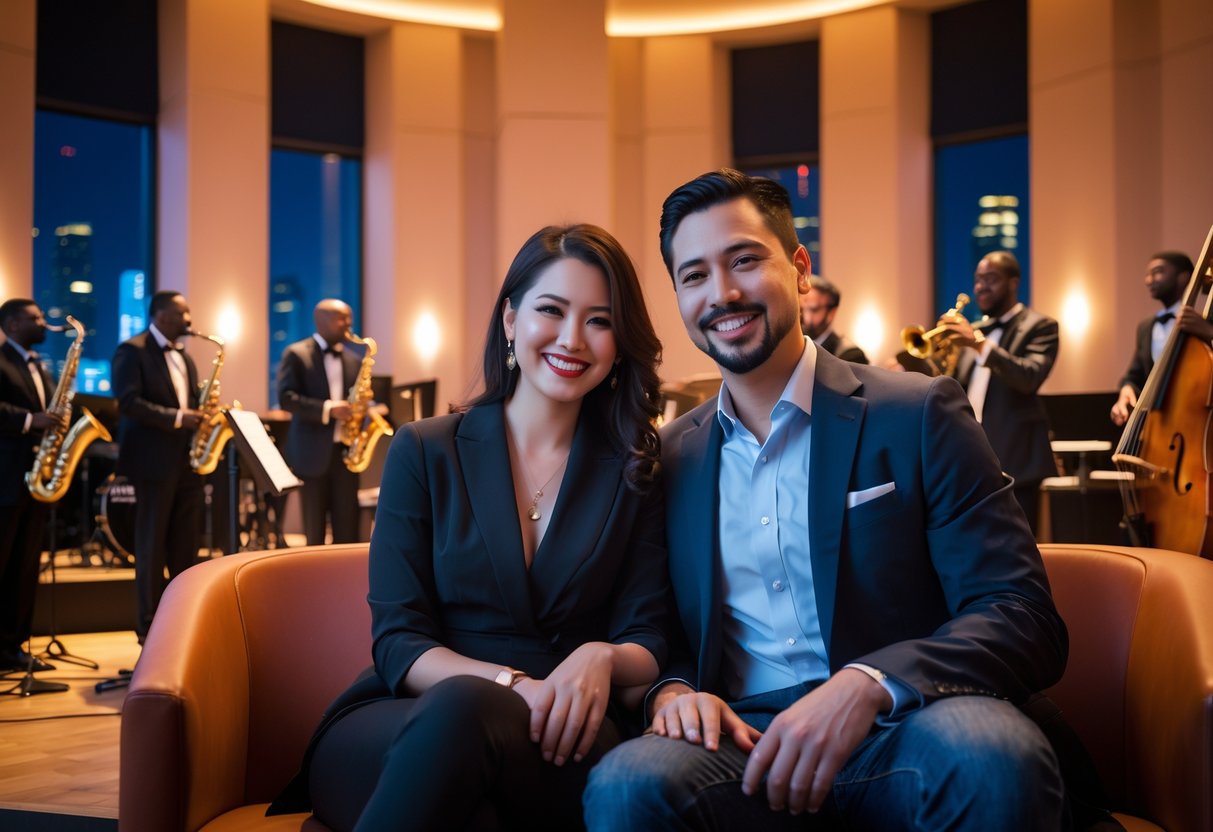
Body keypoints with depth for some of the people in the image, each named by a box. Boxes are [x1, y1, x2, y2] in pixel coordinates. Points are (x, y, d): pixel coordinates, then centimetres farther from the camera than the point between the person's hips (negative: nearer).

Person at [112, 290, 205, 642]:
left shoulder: (184, 356, 18)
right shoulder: (132, 350, -6)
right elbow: (128, 401, -16)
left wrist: (201, 413, 0)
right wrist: (176, 418, -22)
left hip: (187, 459, 7)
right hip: (154, 459, -7)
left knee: (186, 544, 8)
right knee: (152, 544, -1)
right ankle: (150, 625, 5)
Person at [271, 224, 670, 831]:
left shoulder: (633, 474, 10)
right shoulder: (424, 452, 7)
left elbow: (648, 644, 5)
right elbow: (398, 643, -1)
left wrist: (601, 660, -19)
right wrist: (510, 684, -21)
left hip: (555, 740, 1)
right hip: (399, 728, 0)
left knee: (468, 710, -37)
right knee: (464, 702, -39)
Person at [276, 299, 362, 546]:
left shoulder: (352, 359, 16)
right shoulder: (296, 354, -1)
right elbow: (286, 398, -11)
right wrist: (327, 409, -21)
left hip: (345, 451, 4)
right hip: (313, 453, -4)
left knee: (347, 531, 2)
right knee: (314, 532, 2)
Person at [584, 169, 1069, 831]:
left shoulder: (920, 415, 2)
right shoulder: (671, 457, 14)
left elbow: (1026, 622, -5)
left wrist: (866, 685, -22)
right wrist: (672, 690, -7)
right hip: (745, 746, 2)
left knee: (994, 758, -35)